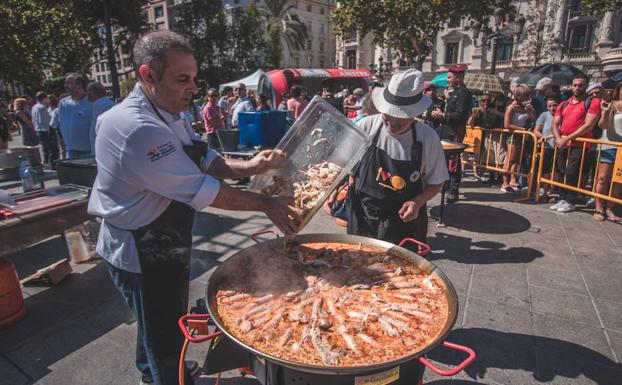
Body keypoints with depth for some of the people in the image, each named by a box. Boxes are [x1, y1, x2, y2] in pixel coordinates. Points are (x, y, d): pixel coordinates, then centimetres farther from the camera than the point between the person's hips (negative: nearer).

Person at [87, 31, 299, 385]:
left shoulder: (171, 116, 2)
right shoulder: (136, 129, -31)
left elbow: (207, 160, 3)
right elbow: (201, 190, -30)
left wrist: (249, 167, -16)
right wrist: (265, 204, -22)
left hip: (165, 243, 10)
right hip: (141, 252, -10)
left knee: (161, 324, 30)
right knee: (166, 334, 11)